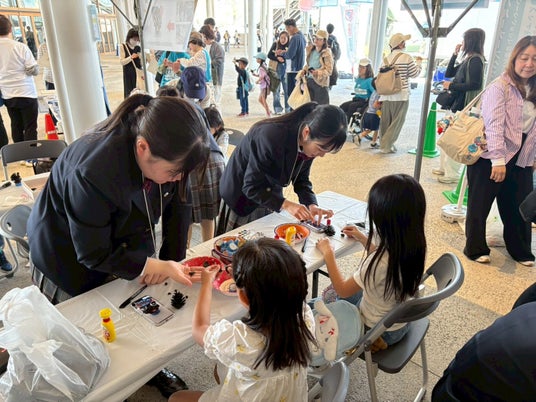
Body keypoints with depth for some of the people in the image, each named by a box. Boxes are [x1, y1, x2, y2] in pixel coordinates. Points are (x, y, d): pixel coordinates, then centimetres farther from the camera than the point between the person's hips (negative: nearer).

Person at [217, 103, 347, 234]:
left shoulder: (309, 142, -15)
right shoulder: (271, 136, -35)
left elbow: (301, 178, -2)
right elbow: (251, 188, -29)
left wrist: (311, 204, -19)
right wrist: (285, 204, -36)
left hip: (270, 198, 6)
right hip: (242, 194, -5)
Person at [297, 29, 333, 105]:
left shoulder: (327, 53, -11)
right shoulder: (310, 50, 9)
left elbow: (329, 70, -15)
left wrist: (318, 72, -30)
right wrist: (304, 71, 3)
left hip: (320, 82, -7)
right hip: (309, 80, 7)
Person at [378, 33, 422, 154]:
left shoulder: (386, 58, 8)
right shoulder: (407, 58, -7)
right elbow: (414, 74, 0)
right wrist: (418, 62, 18)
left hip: (386, 95, 5)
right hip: (401, 95, -5)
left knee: (385, 121, 12)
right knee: (397, 122, 2)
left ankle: (384, 143, 20)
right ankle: (386, 146, -1)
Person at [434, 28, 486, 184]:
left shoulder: (476, 60, -12)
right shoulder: (467, 60, 15)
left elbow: (475, 84, -21)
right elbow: (449, 73, 21)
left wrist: (451, 86, -14)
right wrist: (455, 54, 13)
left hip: (463, 106, -10)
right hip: (455, 103, 10)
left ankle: (453, 174, 1)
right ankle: (444, 168, 28)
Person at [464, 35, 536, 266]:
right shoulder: (500, 87, -12)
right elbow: (494, 124, -21)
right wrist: (498, 159, -27)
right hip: (490, 157, -6)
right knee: (480, 205, 5)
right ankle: (476, 249, 23)